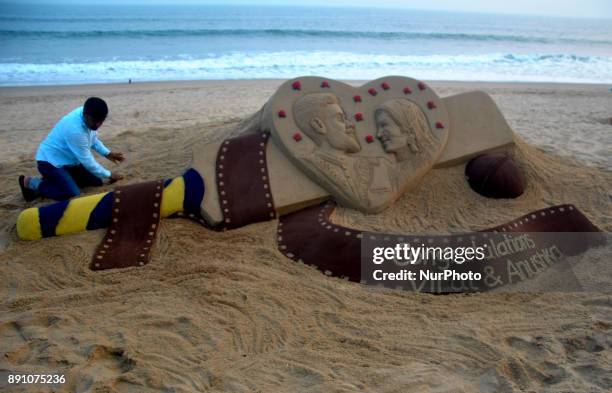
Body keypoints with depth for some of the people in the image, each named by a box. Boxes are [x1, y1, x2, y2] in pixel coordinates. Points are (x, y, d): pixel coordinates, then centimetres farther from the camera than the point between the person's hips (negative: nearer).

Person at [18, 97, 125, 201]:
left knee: (97, 181, 7)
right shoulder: (75, 129, -35)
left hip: (69, 160, 9)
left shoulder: (91, 117, -11)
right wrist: (109, 175, -15)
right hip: (51, 161, -9)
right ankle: (32, 183, -3)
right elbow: (87, 161, -26)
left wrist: (108, 154, 1)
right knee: (73, 194, -22)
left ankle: (53, 180, 15)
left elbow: (93, 139, 12)